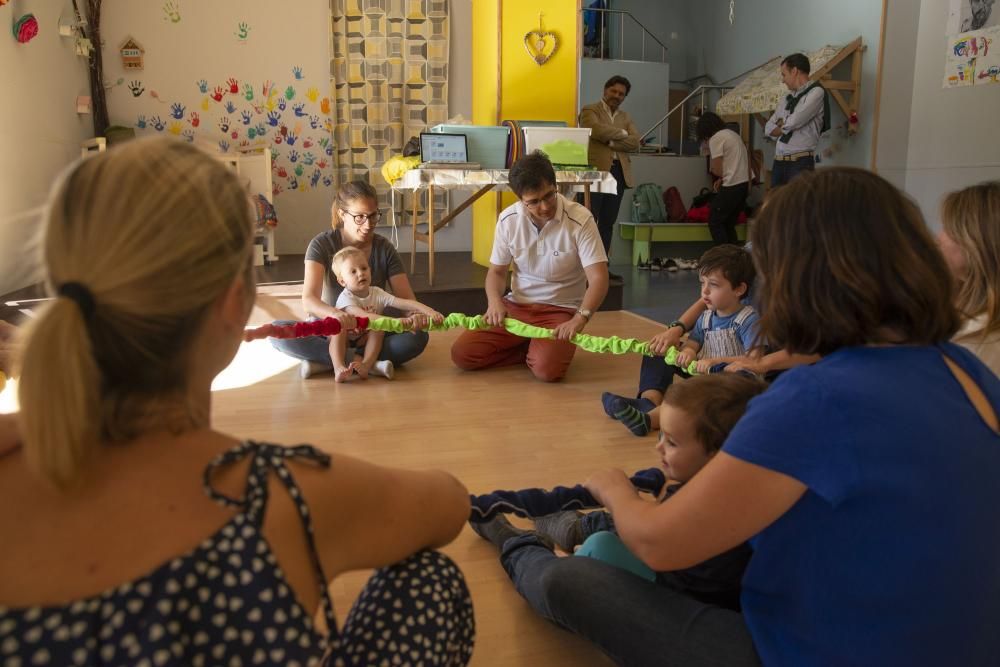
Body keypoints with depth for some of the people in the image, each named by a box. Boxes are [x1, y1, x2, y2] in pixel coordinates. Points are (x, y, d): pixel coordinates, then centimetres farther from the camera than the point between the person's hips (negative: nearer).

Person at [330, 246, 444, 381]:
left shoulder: (377, 293, -5)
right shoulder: (345, 298, -20)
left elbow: (404, 303, -16)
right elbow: (364, 317, -37)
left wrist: (428, 311, -33)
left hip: (364, 343, 4)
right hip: (343, 342, -4)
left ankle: (367, 364, -35)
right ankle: (339, 368, -46)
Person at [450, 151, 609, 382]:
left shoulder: (580, 220, -18)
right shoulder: (508, 219, -5)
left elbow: (598, 278, -21)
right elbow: (496, 271, 6)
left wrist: (580, 319, -37)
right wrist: (495, 301, -17)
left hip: (560, 310, -4)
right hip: (516, 305, 4)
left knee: (547, 369, -32)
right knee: (462, 354, -11)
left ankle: (536, 349, 4)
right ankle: (532, 348, 6)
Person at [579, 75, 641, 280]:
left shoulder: (625, 117, 20)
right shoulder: (590, 110, 4)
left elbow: (635, 142, 5)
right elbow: (597, 130, -17)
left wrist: (610, 141, -8)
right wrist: (621, 133, -5)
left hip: (618, 172, 6)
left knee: (608, 222, 6)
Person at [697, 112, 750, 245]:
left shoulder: (715, 139, -10)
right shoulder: (732, 134, 17)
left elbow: (717, 170, -12)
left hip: (732, 187, -8)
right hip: (744, 184, 8)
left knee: (715, 222, 1)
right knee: (729, 223, 15)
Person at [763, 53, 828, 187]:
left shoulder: (816, 92, -3)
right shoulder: (788, 99, 19)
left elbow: (794, 121, -13)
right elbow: (768, 128, 16)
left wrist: (781, 123, 8)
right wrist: (786, 126, -1)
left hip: (801, 162, -7)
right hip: (779, 162, 7)